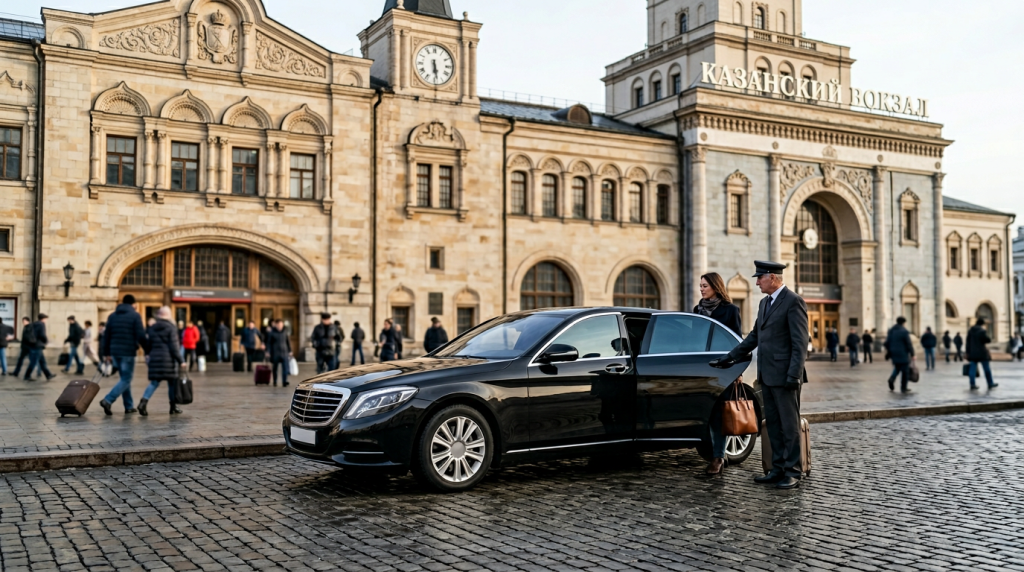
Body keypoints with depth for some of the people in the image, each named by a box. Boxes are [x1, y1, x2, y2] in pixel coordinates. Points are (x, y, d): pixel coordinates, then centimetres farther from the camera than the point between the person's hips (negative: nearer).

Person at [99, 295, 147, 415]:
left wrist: (106, 353, 17)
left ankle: (129, 406, 16)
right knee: (126, 379, -1)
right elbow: (141, 336, -10)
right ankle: (108, 400, -17)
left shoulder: (112, 316, 12)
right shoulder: (135, 316, -5)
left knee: (125, 378, 15)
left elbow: (107, 335, 12)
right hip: (128, 352, -6)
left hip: (115, 352, 6)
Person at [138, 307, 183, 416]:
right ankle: (173, 406, 13)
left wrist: (149, 354, 28)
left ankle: (144, 401, -17)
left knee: (154, 383, 5)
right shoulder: (171, 328, -6)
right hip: (168, 358, -4)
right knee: (172, 382, 7)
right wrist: (180, 361, -8)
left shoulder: (151, 328, 9)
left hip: (155, 358, 4)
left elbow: (148, 345, 10)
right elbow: (173, 347, -11)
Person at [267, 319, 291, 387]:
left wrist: (290, 351, 12)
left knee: (285, 368, -10)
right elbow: (269, 343, 2)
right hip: (275, 353, -2)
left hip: (284, 353, 2)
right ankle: (275, 382, 18)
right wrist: (270, 352, -4)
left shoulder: (285, 332, 9)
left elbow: (288, 342, 16)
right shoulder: (272, 333, 0)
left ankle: (284, 382, -12)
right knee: (275, 368, 7)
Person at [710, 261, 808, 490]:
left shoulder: (793, 302, -10)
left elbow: (799, 343, -15)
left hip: (784, 375, -8)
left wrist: (794, 375, -20)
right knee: (773, 424, 11)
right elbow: (754, 337, 22)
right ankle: (778, 469, 18)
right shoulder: (765, 303, 17)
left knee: (789, 424, -1)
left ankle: (793, 473, 5)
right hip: (767, 376, 8)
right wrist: (730, 358, 20)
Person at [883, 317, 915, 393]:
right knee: (905, 371, 5)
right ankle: (903, 388, 8)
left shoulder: (891, 330, 6)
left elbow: (887, 343, 8)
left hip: (894, 354, 6)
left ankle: (892, 379, -7)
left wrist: (889, 352, 18)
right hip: (903, 355, -6)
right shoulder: (904, 331, -13)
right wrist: (912, 354, -5)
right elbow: (909, 344, -13)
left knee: (897, 368, 20)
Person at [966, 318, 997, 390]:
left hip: (972, 352, 5)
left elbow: (968, 343, 7)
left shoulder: (970, 331, 7)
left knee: (972, 368, 1)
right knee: (986, 368, 6)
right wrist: (990, 339, 7)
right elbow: (988, 340, -19)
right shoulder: (982, 331, -11)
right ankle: (990, 384, 14)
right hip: (982, 352, -5)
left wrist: (968, 353, 11)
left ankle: (972, 384, -2)